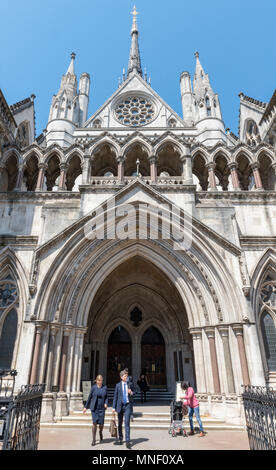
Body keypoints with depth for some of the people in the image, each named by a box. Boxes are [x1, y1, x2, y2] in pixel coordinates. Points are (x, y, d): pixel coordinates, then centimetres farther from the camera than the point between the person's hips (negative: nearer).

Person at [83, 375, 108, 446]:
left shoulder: (105, 387, 0)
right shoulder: (93, 387, -4)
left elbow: (106, 397, 9)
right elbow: (89, 397, 4)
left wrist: (106, 403, -9)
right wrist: (85, 407, 8)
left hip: (102, 408, 1)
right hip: (94, 407, -1)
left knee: (101, 423, 1)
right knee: (94, 423, -8)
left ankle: (100, 432, 35)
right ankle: (93, 440, 8)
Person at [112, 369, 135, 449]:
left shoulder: (130, 384, 2)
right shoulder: (118, 385, 1)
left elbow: (133, 393, 12)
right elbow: (115, 397, 3)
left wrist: (131, 393, -11)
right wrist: (114, 407, 0)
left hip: (128, 405, -1)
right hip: (120, 405, 1)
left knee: (127, 423, -9)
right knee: (120, 423, 13)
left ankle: (127, 441, -5)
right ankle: (120, 440, 28)